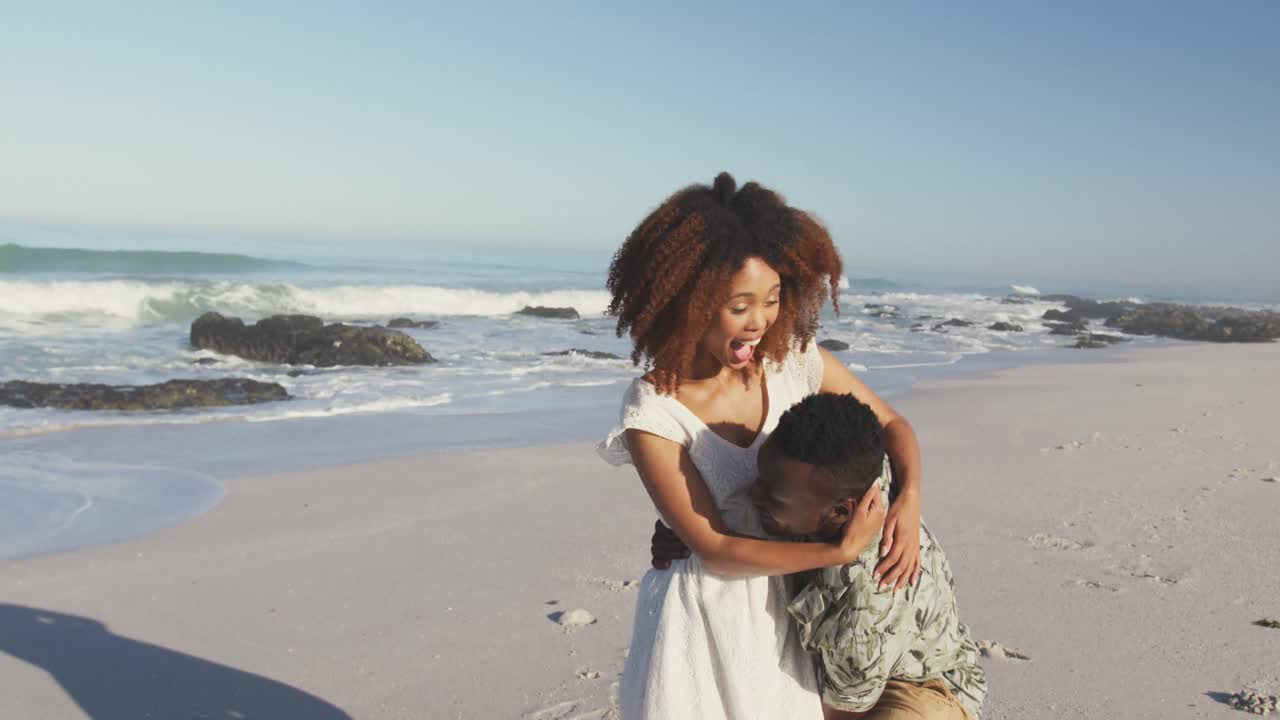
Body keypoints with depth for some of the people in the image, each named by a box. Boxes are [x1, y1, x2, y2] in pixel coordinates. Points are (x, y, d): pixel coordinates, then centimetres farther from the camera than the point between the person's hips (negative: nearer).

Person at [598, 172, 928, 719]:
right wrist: (839, 552, -22)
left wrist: (909, 498, -14)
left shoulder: (794, 362, -8)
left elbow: (891, 425, 6)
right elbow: (712, 547, -17)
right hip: (703, 620, -3)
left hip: (782, 611, 4)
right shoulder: (652, 411, -19)